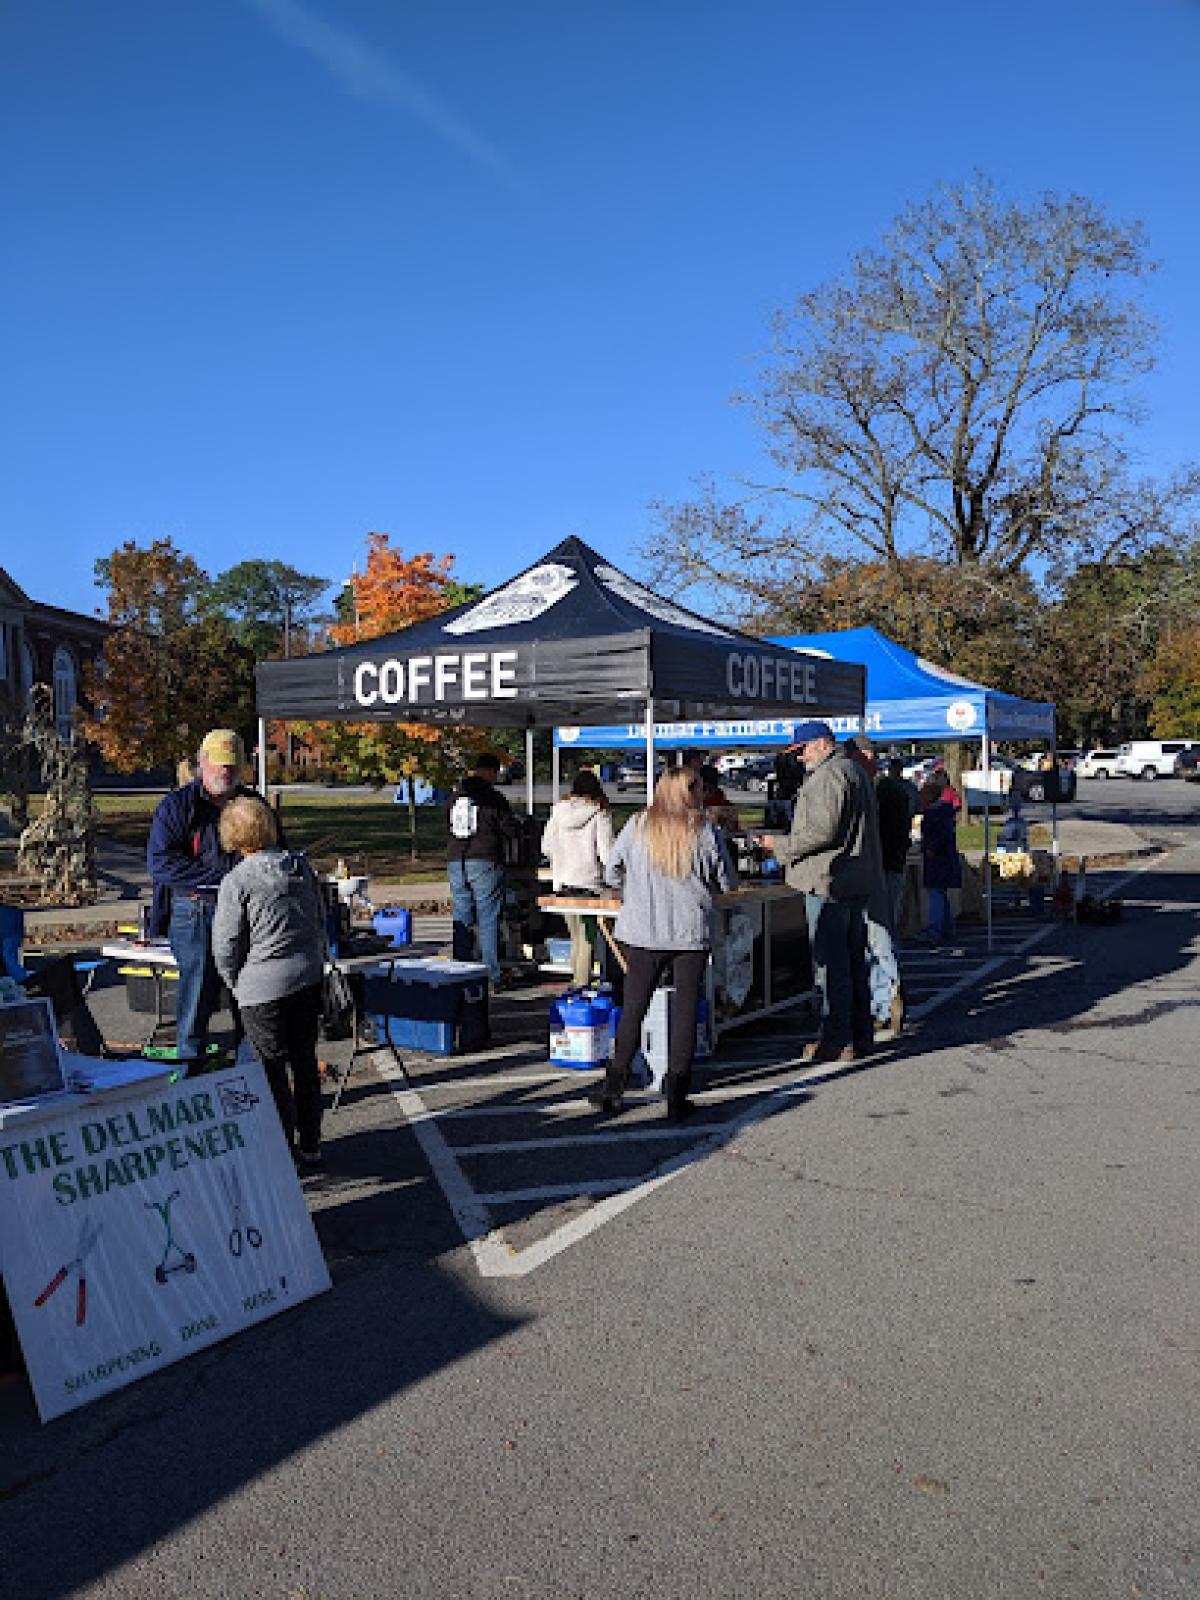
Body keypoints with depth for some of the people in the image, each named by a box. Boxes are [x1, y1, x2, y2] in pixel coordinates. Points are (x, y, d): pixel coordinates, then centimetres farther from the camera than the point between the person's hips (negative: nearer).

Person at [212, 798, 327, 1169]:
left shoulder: (237, 882, -13)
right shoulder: (302, 867, 4)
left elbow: (225, 946, -10)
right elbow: (321, 920, 13)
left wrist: (235, 984, 7)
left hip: (264, 988, -6)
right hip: (309, 979, 6)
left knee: (272, 1069, 5)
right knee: (304, 1061, 16)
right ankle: (309, 1146, 27)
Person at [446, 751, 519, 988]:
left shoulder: (455, 796, 9)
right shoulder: (493, 797, -8)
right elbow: (512, 830, -7)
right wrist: (496, 833, 13)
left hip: (456, 862, 5)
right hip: (485, 862, -5)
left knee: (462, 919, 11)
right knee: (488, 920, 0)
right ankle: (493, 975, 2)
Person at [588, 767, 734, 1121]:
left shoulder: (638, 825, 0)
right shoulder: (705, 831, -4)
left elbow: (612, 873, 6)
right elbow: (726, 883, 4)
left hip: (642, 931, 2)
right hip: (692, 932, -1)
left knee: (633, 1008, 11)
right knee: (685, 1011, 6)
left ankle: (614, 1087, 14)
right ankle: (677, 1096, 9)